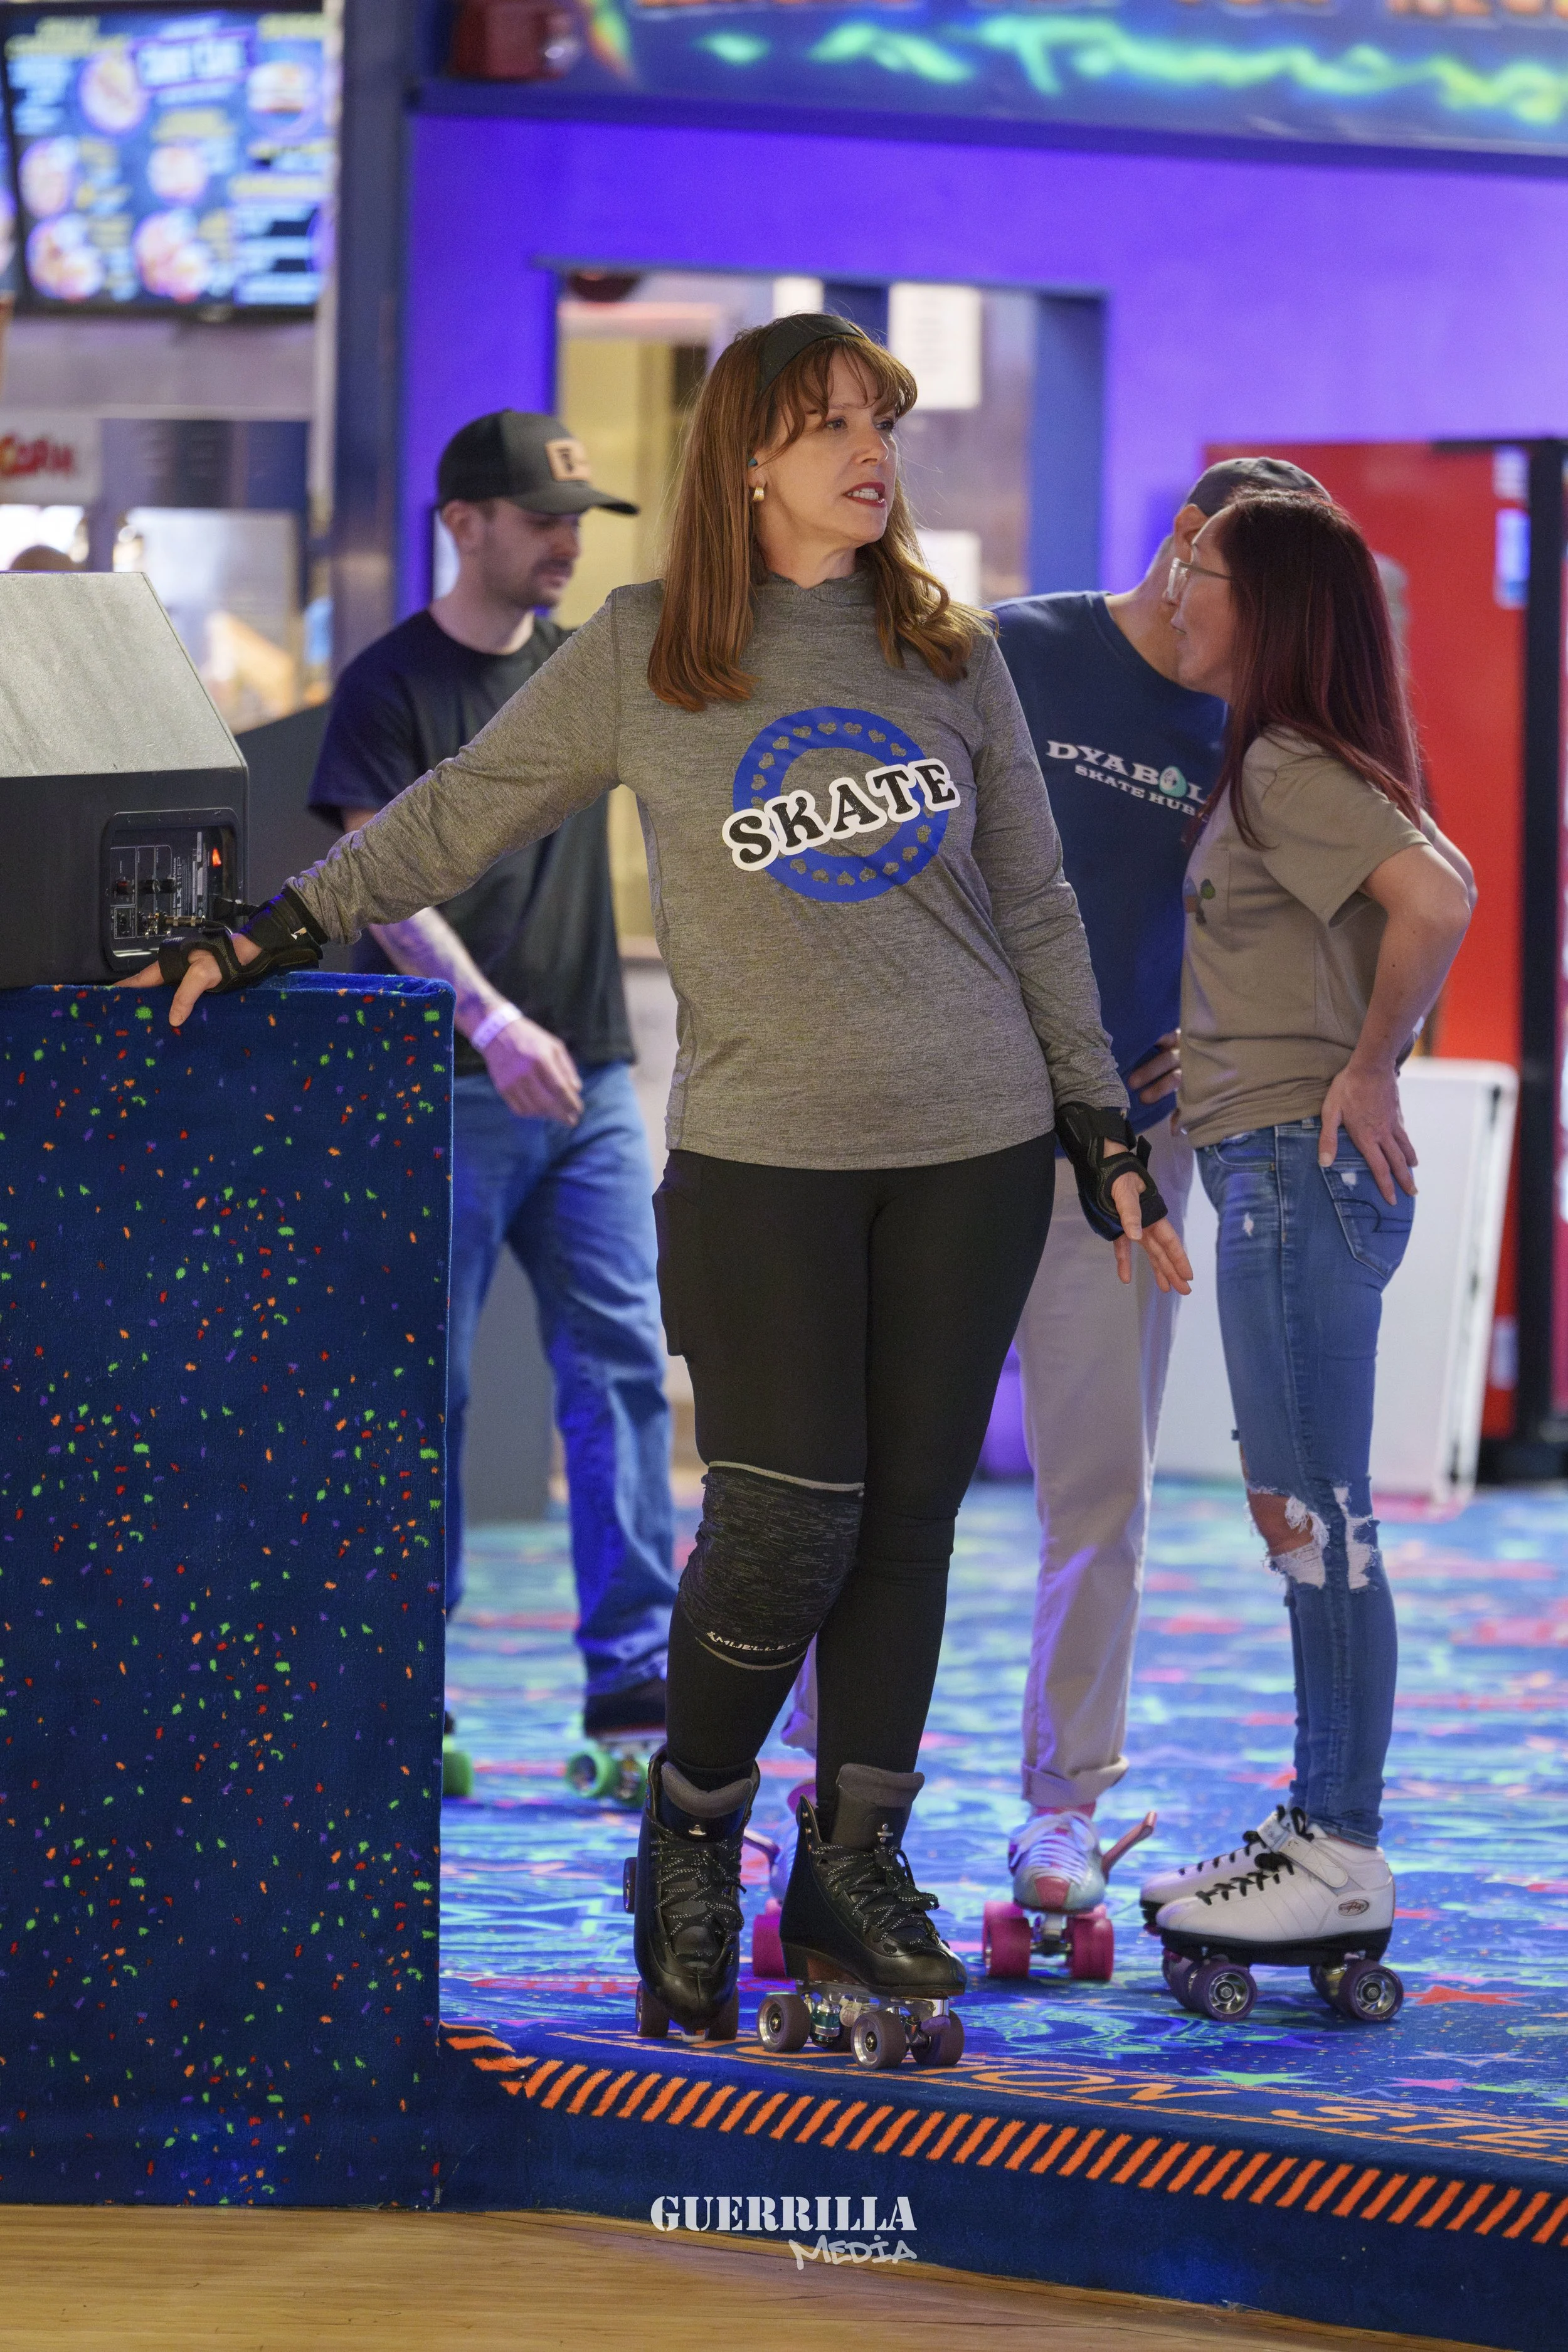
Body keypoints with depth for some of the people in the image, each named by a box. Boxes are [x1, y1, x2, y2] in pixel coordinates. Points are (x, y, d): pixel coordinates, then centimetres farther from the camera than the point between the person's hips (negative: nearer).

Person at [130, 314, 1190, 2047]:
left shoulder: (948, 653, 8)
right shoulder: (644, 656, 1)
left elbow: (1034, 908, 13)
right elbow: (454, 817, 8)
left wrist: (1104, 1132, 11)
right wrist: (267, 938, 4)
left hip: (973, 1146, 3)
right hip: (762, 1152, -3)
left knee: (911, 1520, 4)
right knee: (784, 1528, -10)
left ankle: (855, 1872, 16)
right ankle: (689, 1846, 13)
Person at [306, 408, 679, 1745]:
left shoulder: (587, 668, 14)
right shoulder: (394, 685, -4)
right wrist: (489, 1018, -25)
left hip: (587, 1075, 5)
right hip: (448, 1083, -5)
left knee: (621, 1361, -2)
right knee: (428, 1381, -1)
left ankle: (634, 1665, -1)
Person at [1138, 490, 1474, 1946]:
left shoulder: (1290, 770, -13)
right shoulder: (1271, 768, 16)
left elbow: (1437, 898, -27)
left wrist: (1366, 1071, -17)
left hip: (1300, 1169, -10)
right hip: (1279, 1172, 10)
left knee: (1313, 1511, -7)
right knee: (1302, 1513, 13)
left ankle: (1344, 1859, -4)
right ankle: (1318, 1827, 19)